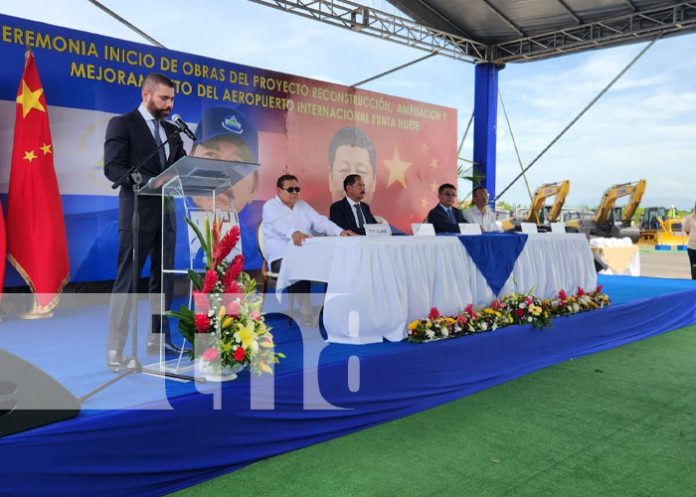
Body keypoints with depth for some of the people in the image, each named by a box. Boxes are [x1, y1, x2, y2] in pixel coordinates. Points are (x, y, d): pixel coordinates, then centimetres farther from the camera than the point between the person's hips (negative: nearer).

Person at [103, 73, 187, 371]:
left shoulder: (171, 130, 17)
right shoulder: (122, 124, -2)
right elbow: (113, 168, -12)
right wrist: (150, 181, -24)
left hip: (166, 213, 7)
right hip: (138, 214, -7)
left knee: (163, 277, 10)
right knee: (127, 281, -4)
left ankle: (157, 339, 21)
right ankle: (115, 350, 3)